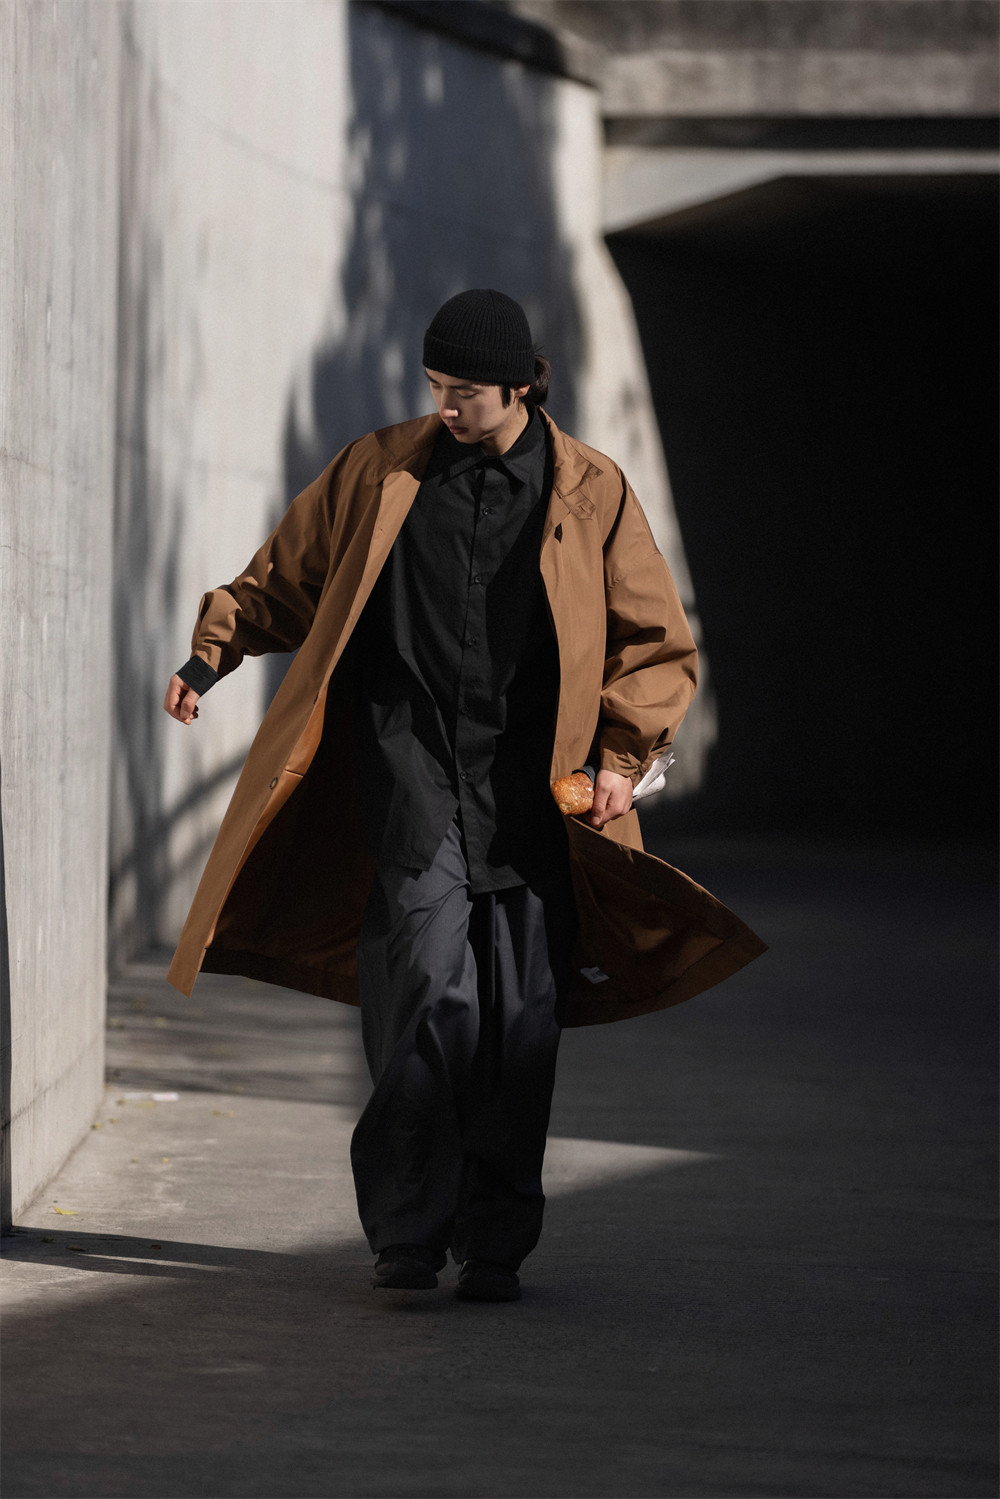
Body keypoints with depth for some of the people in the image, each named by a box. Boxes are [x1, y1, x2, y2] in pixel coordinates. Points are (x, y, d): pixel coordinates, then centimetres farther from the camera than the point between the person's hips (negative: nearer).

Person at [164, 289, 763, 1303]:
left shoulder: (591, 494, 6)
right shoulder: (381, 474, 8)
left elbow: (659, 646, 9)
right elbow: (285, 580, 19)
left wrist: (621, 754, -3)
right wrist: (213, 654, 4)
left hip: (533, 782, 1)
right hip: (411, 756, -1)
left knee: (521, 1020, -2)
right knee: (427, 991, -16)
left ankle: (495, 1244, 9)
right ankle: (408, 1228, -10)